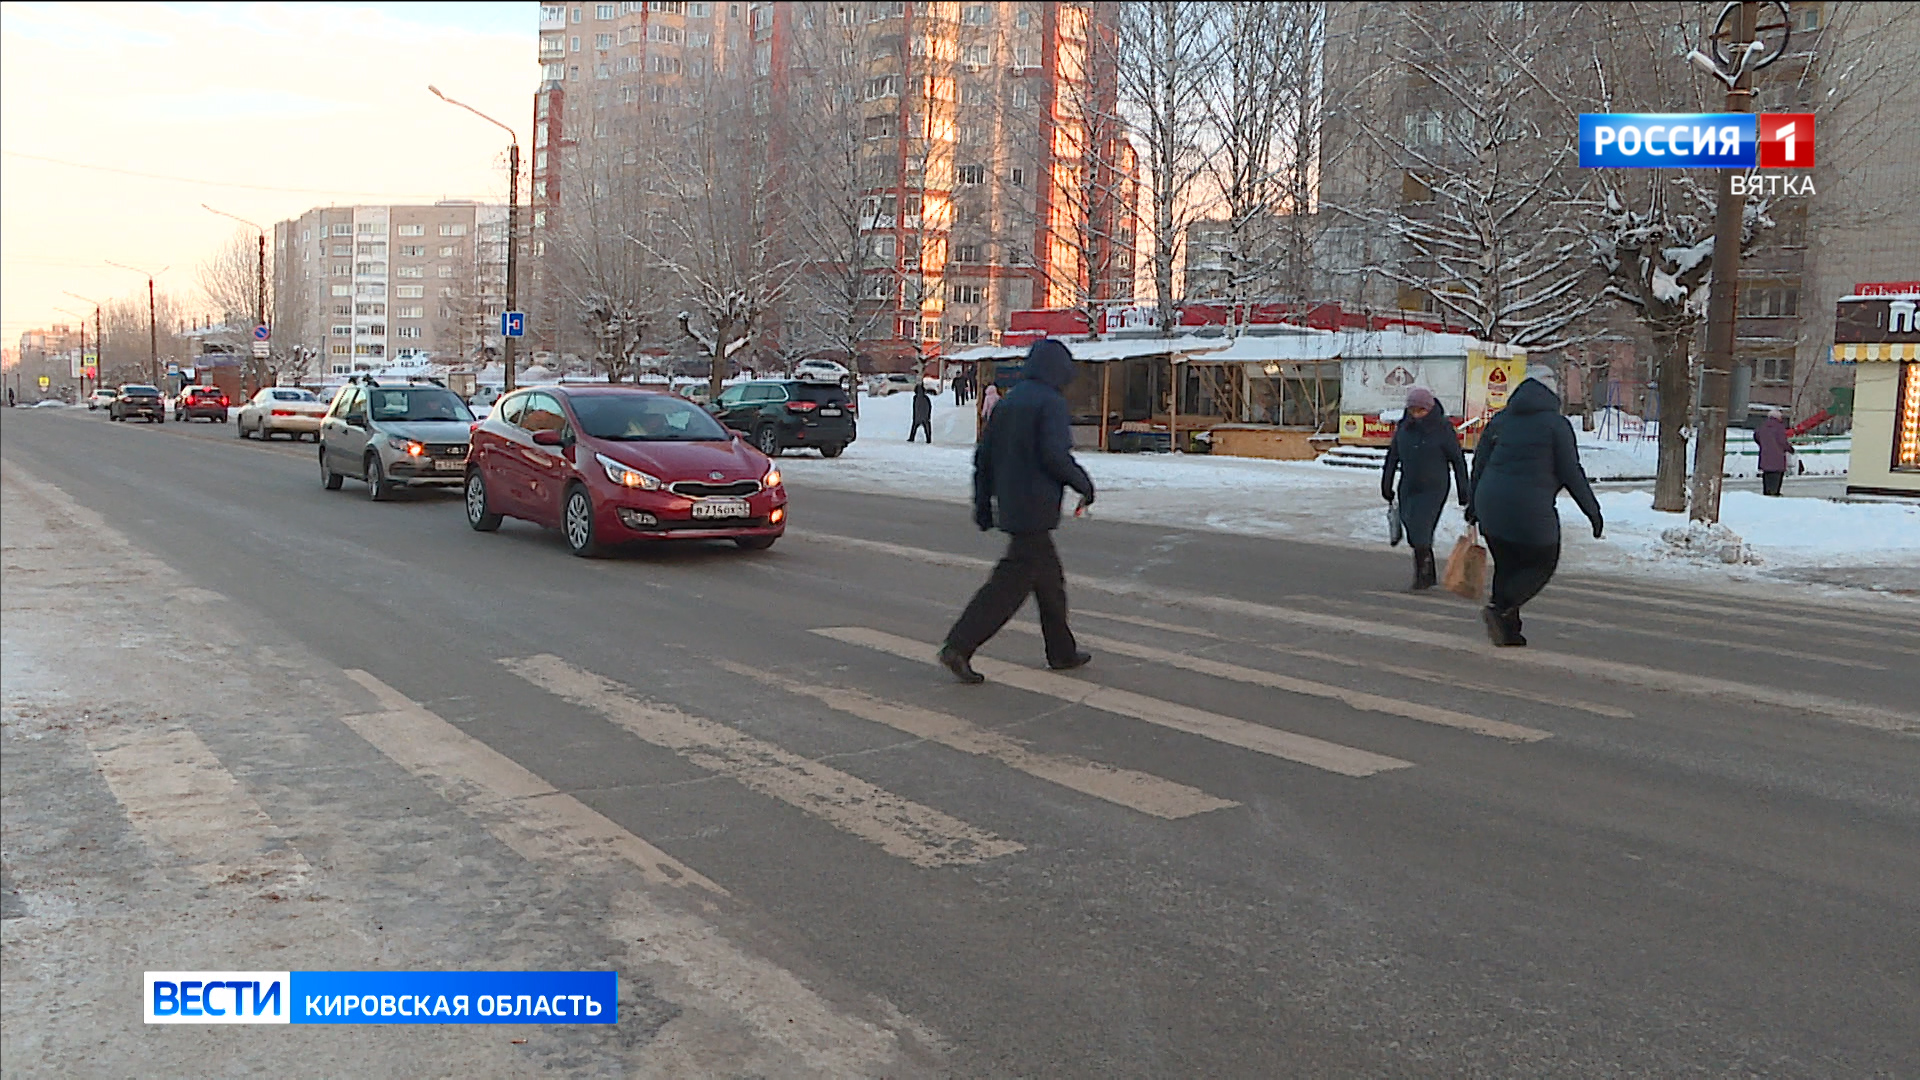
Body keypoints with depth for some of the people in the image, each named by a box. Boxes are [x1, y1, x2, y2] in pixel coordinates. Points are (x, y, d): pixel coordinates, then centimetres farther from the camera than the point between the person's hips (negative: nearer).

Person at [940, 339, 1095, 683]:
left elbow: (983, 455, 15)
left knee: (1050, 577, 18)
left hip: (1009, 508, 9)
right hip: (1036, 509, -9)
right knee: (1010, 583, -7)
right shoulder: (1052, 403, -9)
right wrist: (1084, 483, -5)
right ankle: (958, 648, -10)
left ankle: (1062, 651, 27)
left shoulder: (1007, 402, 14)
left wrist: (983, 504, 19)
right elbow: (1055, 455, -21)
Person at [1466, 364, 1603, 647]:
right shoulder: (1556, 424, -3)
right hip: (1530, 508, -5)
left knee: (1506, 566, 15)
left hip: (1491, 505, 5)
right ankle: (1500, 608, -10)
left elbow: (1479, 465, 14)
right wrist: (1592, 510, 6)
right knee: (1542, 564, 10)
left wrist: (1472, 505, 23)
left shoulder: (1499, 420, 12)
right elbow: (1572, 473, -2)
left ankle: (1507, 630, 11)